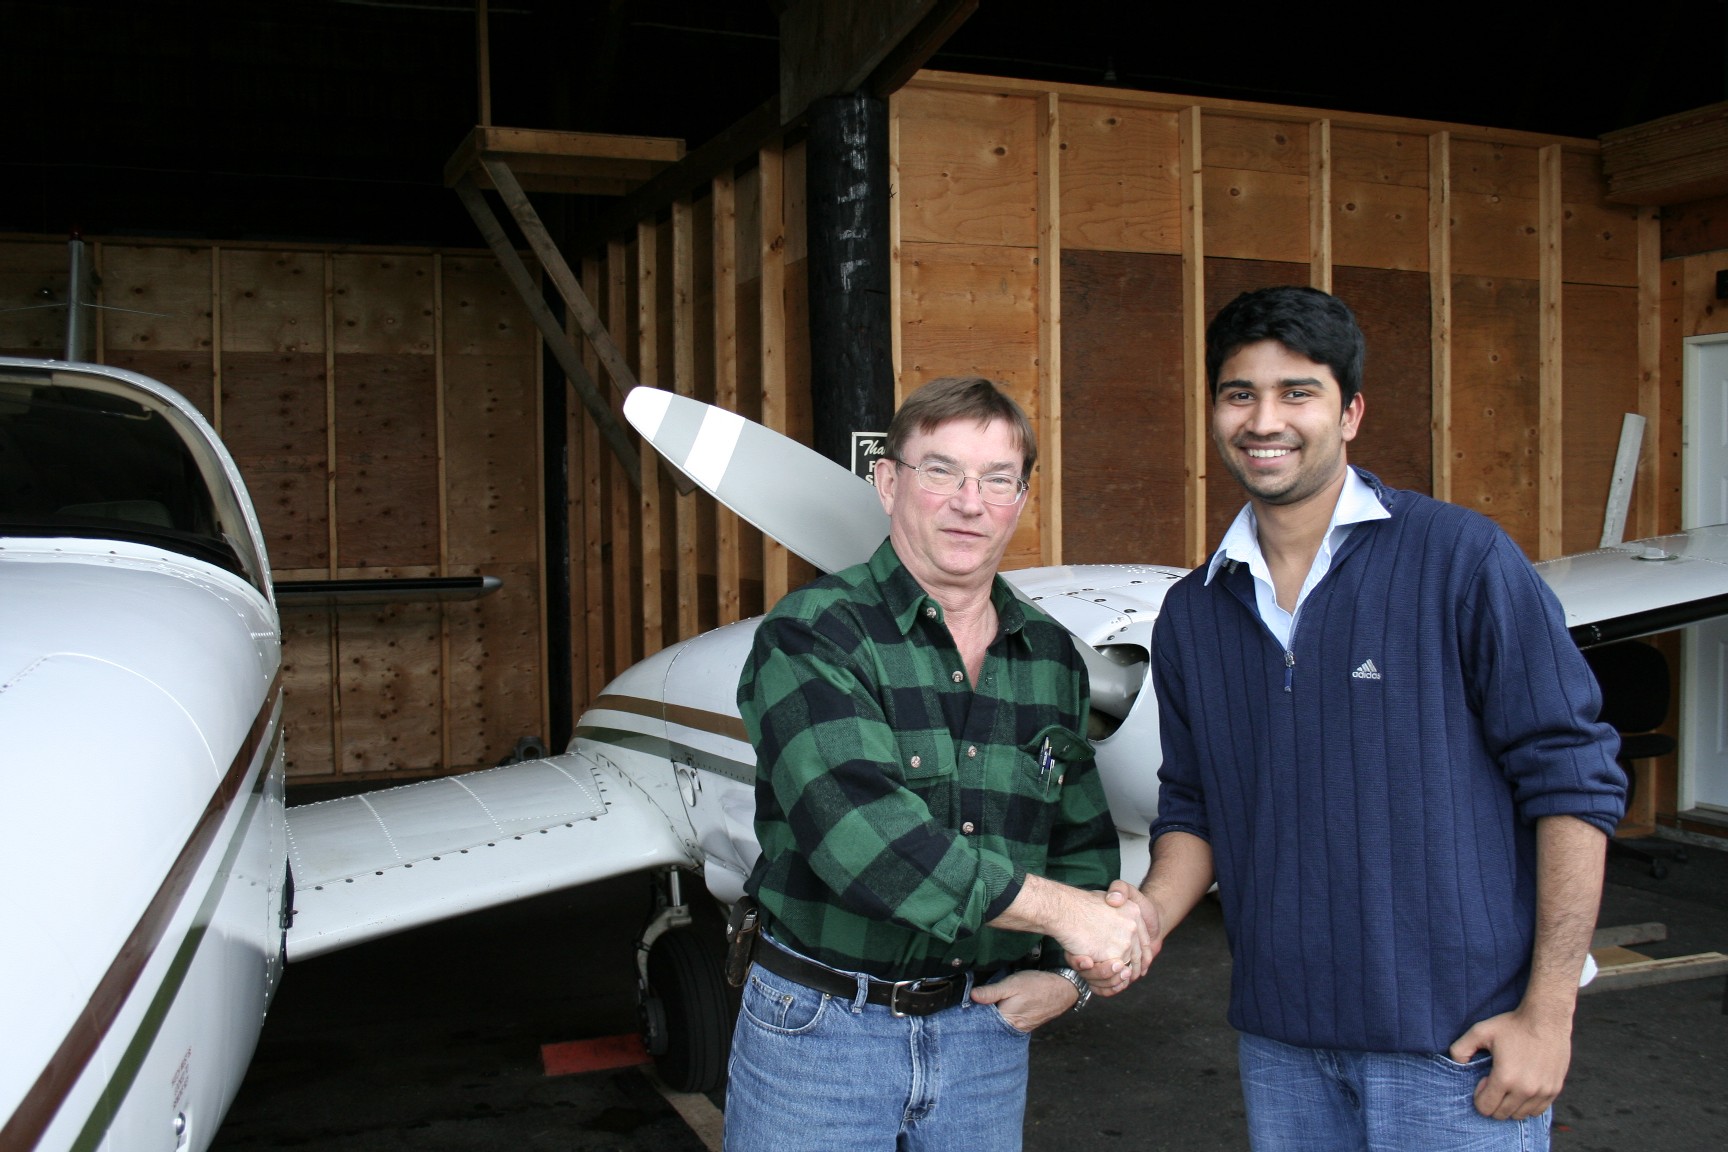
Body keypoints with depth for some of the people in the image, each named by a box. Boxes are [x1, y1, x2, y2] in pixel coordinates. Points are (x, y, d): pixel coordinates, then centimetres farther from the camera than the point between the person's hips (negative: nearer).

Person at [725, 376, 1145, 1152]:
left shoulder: (1052, 658, 6)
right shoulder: (809, 636, -13)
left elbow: (1084, 841, 15)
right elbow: (860, 834, -26)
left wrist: (1067, 973, -1)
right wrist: (1058, 908, -22)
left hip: (985, 1031, 5)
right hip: (820, 1027, -4)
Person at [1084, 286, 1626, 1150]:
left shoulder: (1460, 559, -9)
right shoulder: (1192, 612, 5)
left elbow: (1571, 777, -8)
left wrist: (1548, 1013, -11)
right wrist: (1153, 911, -8)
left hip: (1457, 1039, -4)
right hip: (1278, 1035, 4)